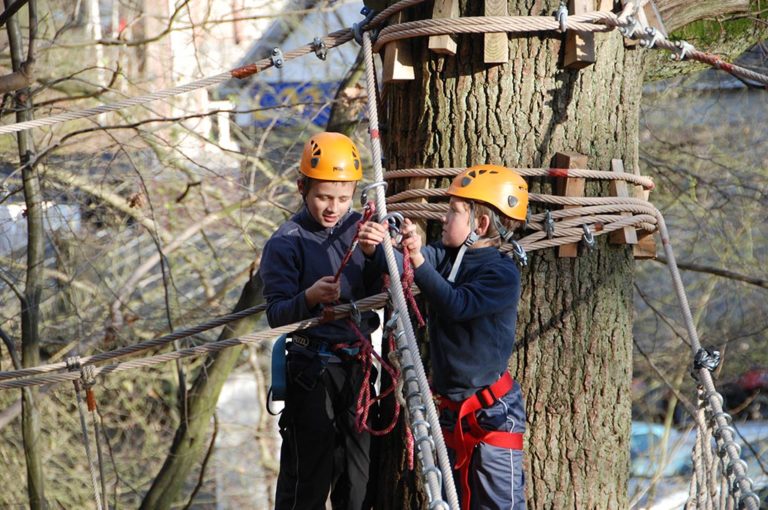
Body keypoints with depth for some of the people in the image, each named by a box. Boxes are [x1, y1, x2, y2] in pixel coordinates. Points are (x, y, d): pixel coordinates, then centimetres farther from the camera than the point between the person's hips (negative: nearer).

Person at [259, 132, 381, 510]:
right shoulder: (286, 243, -7)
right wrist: (309, 298, -34)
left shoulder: (361, 227, 6)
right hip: (312, 369, -5)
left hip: (358, 365, 5)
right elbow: (276, 315, -14)